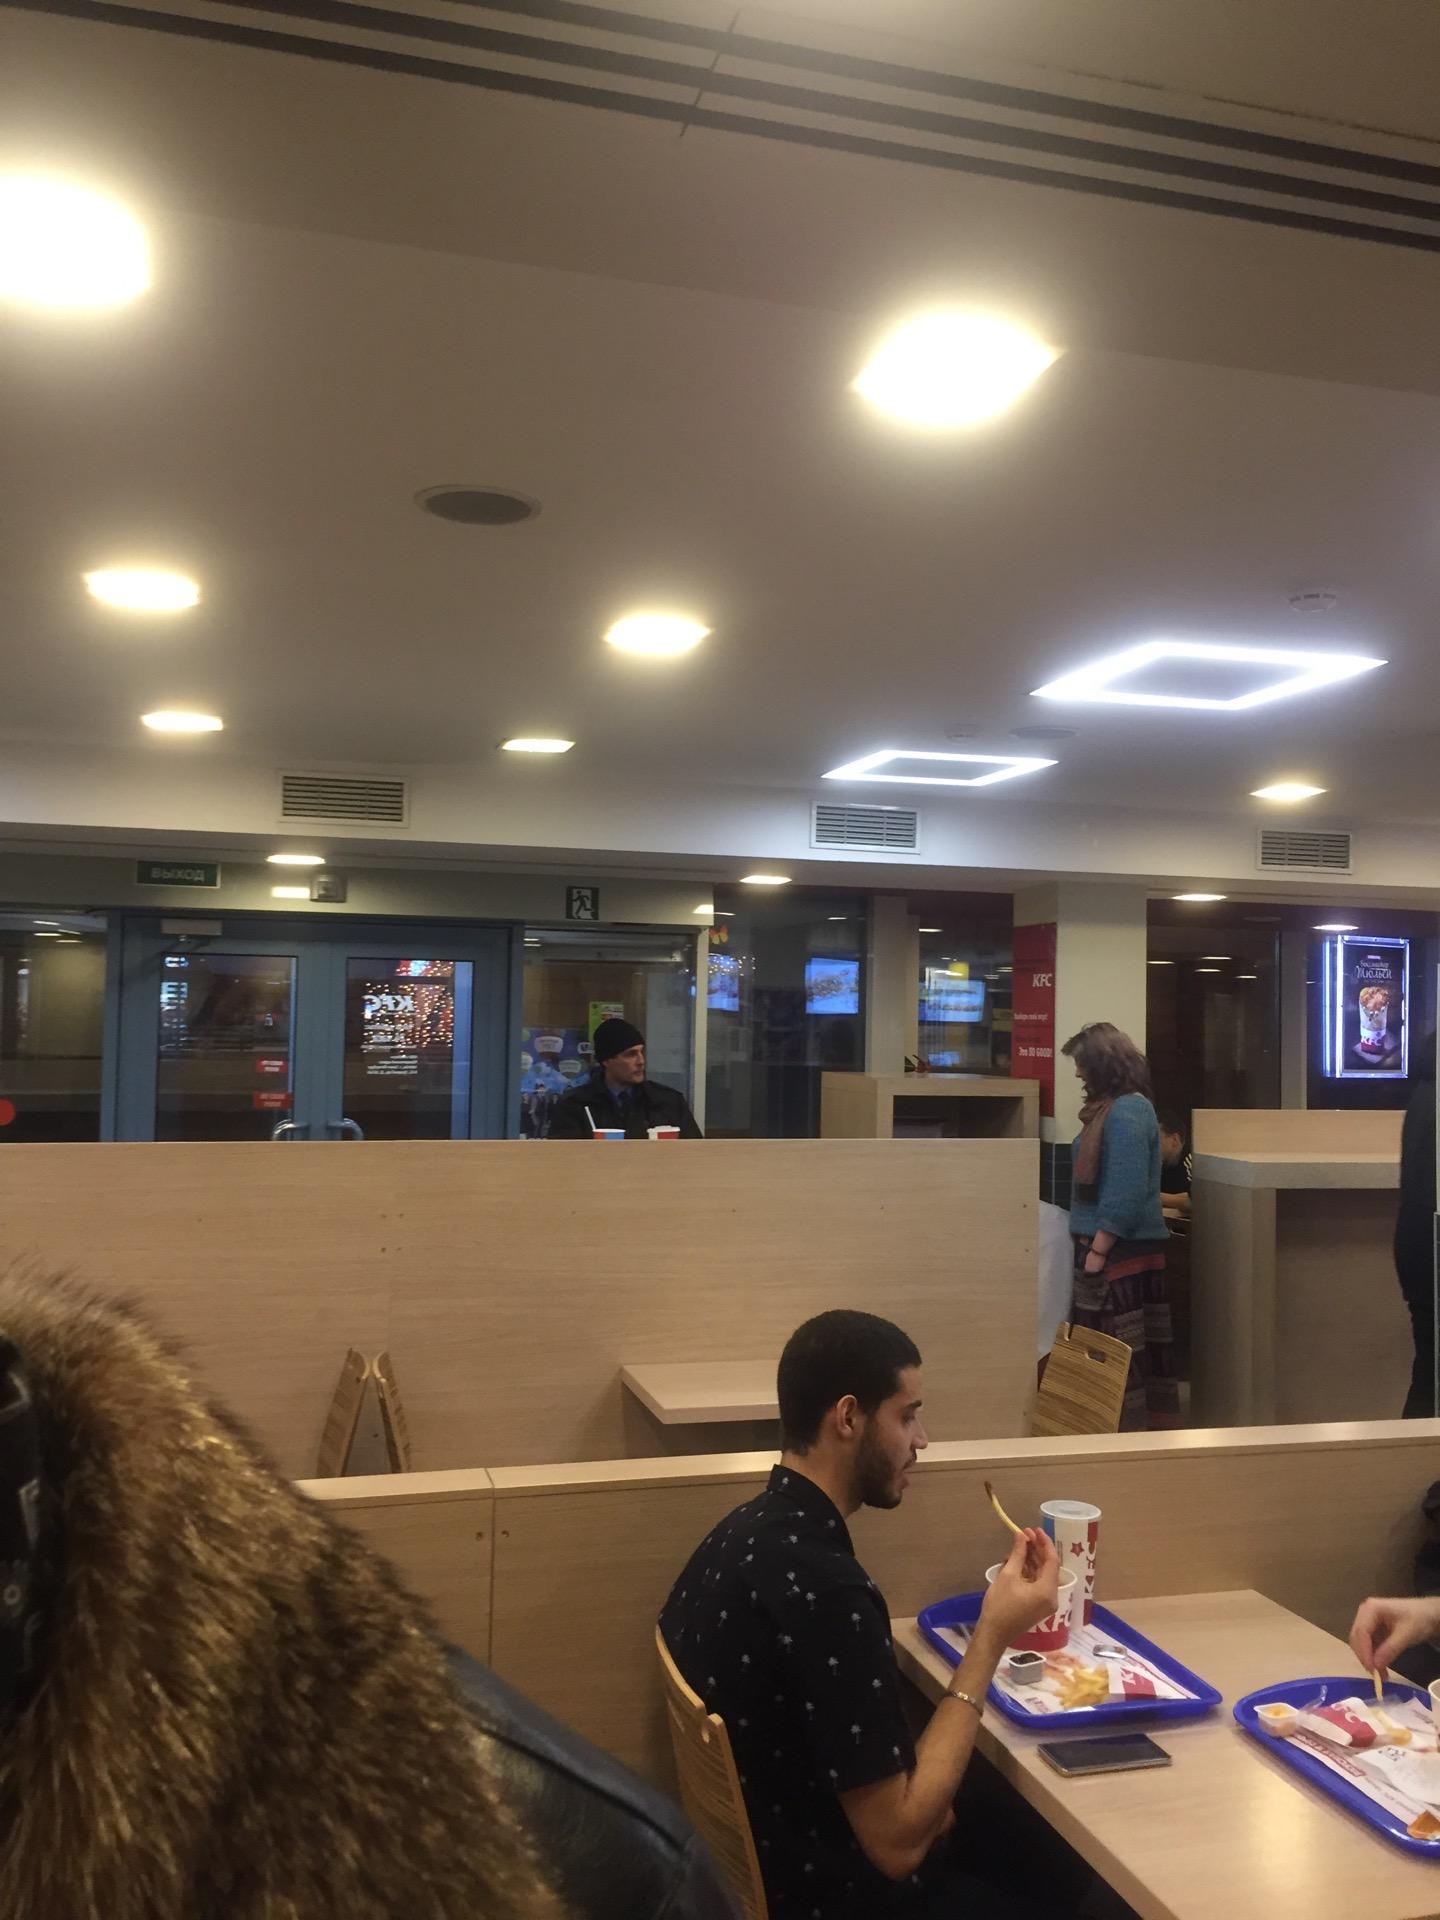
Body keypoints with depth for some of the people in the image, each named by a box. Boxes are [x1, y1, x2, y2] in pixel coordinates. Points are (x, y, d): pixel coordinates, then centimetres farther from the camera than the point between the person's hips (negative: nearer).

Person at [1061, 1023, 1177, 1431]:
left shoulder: (1126, 1112, -16)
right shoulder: (1114, 1107, 14)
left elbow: (1126, 1191, -21)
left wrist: (1098, 1250, -19)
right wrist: (1091, 1245, 19)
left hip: (1121, 1246, -10)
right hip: (1110, 1244, 10)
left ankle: (1124, 1429, 4)